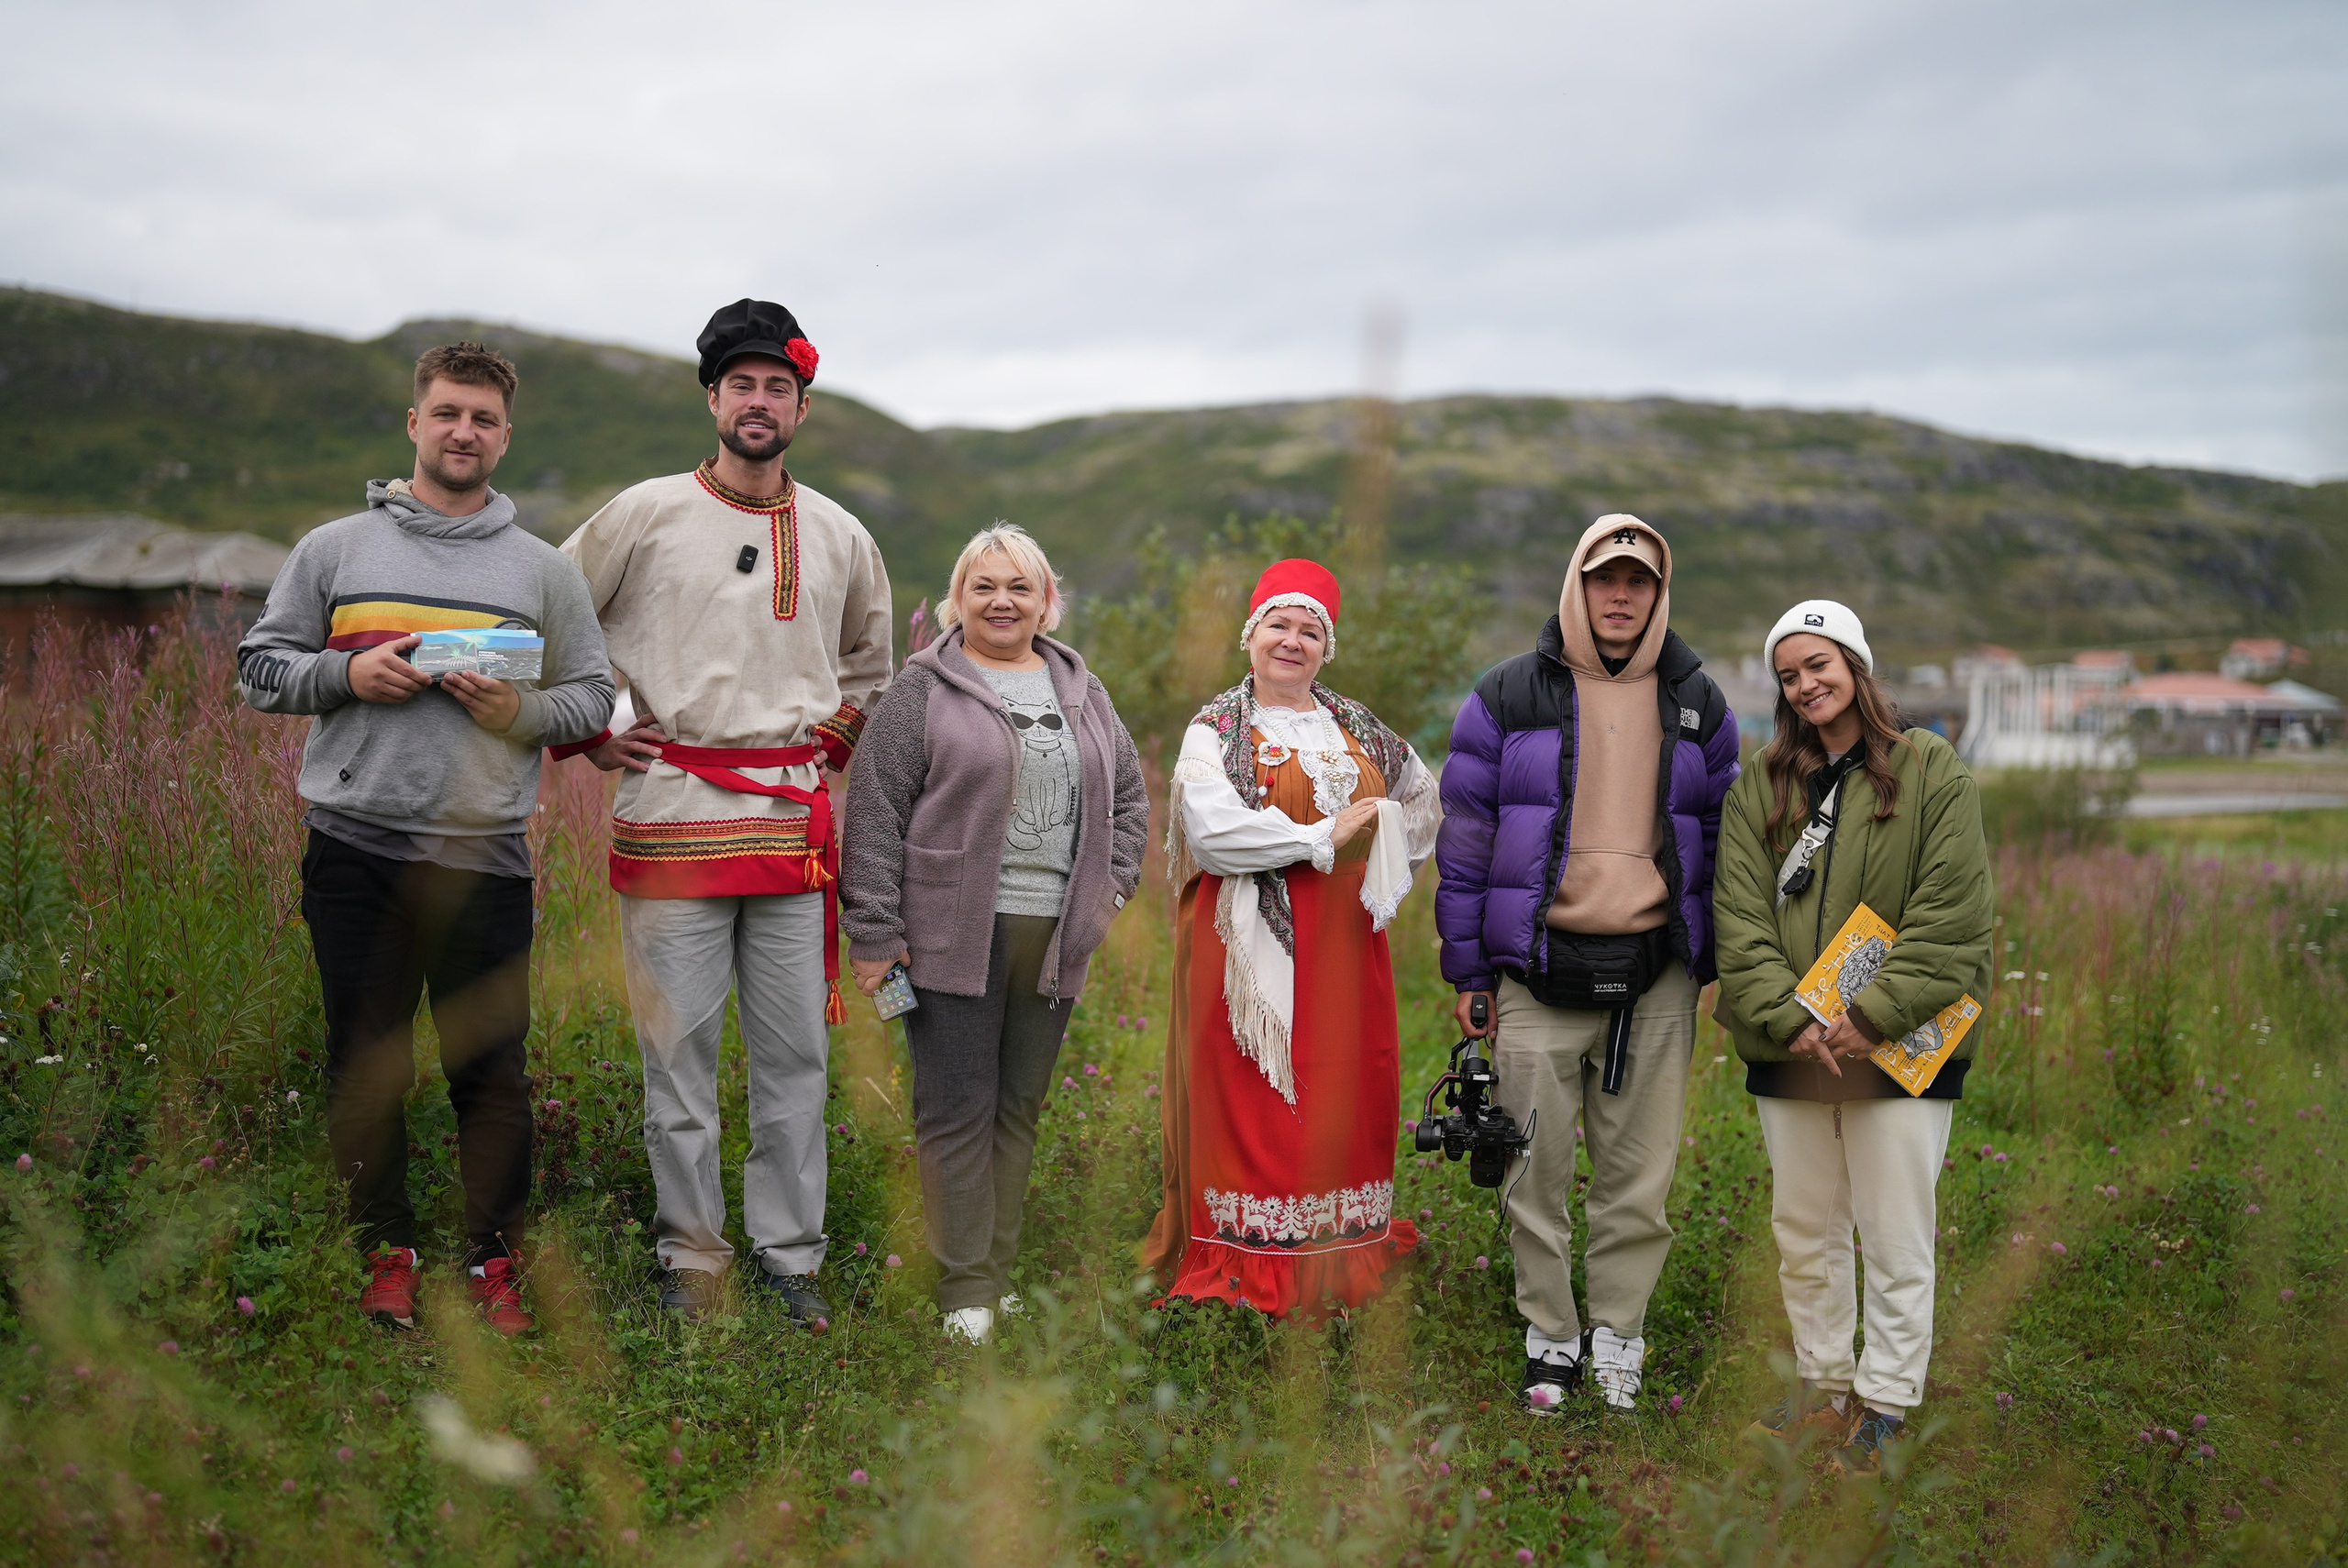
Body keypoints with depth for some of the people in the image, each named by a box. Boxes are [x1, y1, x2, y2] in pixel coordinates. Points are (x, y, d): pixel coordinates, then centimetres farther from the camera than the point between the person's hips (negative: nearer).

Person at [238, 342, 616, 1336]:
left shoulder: (543, 571, 9)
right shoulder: (334, 548, 9)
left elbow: (595, 696, 10)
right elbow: (260, 669, 10)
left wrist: (521, 711, -9)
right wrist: (348, 673, -9)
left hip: (484, 855, 0)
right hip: (354, 849, 1)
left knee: (491, 1071, 3)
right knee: (366, 1064, 8)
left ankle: (494, 1262, 17)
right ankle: (388, 1253, 24)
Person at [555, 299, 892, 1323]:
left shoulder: (842, 539, 11)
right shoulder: (646, 514, 1)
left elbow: (868, 660, 27)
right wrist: (590, 731, 4)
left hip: (795, 821, 3)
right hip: (672, 816, -2)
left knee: (796, 1055, 5)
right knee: (678, 1051, 3)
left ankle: (789, 1257, 17)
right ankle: (691, 1255, 16)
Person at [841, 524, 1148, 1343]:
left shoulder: (1081, 690, 14)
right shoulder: (923, 689, -2)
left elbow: (1129, 793, 23)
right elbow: (874, 811, -6)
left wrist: (1112, 886, 10)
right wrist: (874, 933, -10)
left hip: (1055, 938, 5)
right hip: (954, 936, -4)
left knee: (1021, 1106, 11)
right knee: (959, 1108, 0)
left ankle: (1000, 1268, 22)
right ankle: (966, 1286, 9)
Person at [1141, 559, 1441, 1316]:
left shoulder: (1356, 727, 14)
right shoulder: (1216, 729, -3)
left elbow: (1422, 799, 27)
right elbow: (1211, 830, -20)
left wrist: (1388, 871, 11)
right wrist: (1323, 837, -16)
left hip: (1343, 940, 5)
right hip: (1253, 940, -5)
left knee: (1349, 1088, 7)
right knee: (1252, 1092, -2)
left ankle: (1343, 1245, 20)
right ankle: (1247, 1255, 8)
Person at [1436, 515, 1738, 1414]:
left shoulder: (1698, 706, 10)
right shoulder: (1507, 699, 3)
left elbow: (1722, 837, 15)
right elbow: (1464, 842, 4)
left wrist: (1719, 966, 9)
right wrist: (1468, 973, 1)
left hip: (1656, 976, 2)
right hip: (1538, 971, -1)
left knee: (1640, 1177, 6)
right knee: (1536, 1175, 4)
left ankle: (1616, 1339, 21)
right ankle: (1551, 1340, 20)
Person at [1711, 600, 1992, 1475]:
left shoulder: (1932, 773, -2)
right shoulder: (1761, 787, 8)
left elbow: (1952, 921, -8)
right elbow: (1740, 916, 0)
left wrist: (1873, 1016, -16)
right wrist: (1787, 1017, -13)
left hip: (1903, 1048, -4)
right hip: (1788, 1046, 4)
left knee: (1897, 1240, 3)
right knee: (1803, 1232, 14)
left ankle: (1884, 1407, 17)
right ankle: (1824, 1386, 30)